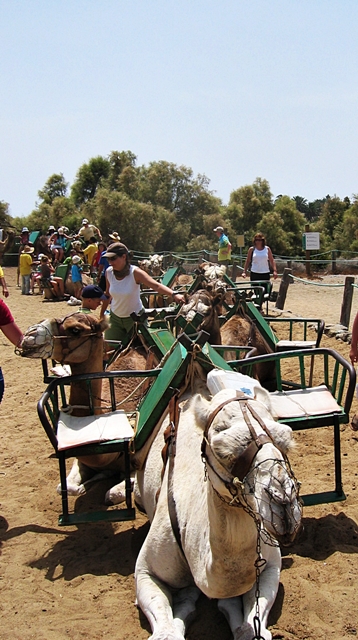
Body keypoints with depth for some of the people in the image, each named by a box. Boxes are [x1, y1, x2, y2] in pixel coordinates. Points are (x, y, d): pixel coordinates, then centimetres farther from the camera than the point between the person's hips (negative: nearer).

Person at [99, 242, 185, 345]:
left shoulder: (135, 273, -22)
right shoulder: (109, 272, -10)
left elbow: (156, 285, -37)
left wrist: (173, 294, -54)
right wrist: (101, 314, 15)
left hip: (135, 317, -4)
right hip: (115, 317, 4)